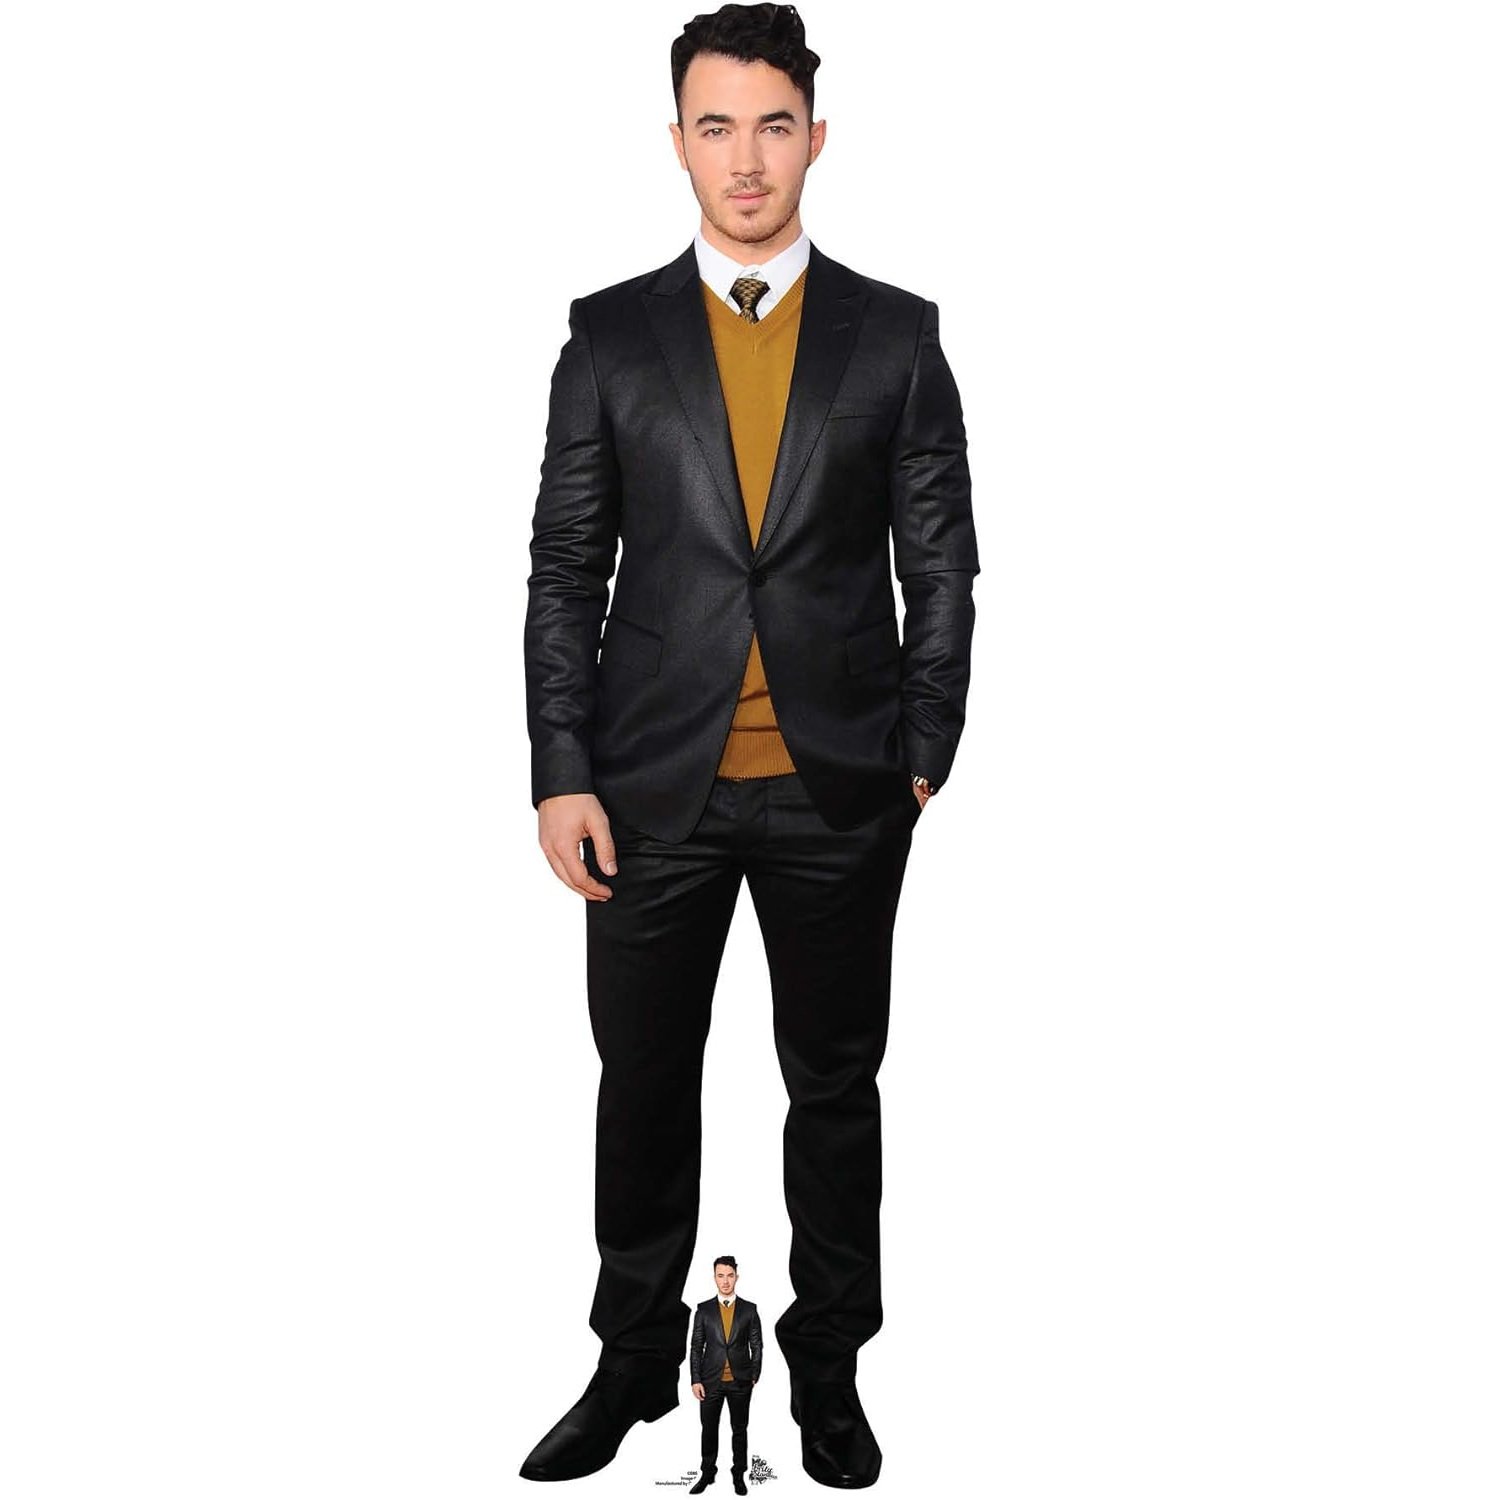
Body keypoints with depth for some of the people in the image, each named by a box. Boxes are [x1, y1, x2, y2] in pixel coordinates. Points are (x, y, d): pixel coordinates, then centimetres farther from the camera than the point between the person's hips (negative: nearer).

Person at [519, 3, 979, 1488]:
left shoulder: (895, 335, 3)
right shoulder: (610, 335, 3)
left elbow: (941, 562, 4)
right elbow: (564, 569, 2)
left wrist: (925, 754, -1)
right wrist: (561, 776, -4)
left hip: (840, 792, 0)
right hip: (655, 786, 1)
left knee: (836, 1083, 11)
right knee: (643, 1080, 11)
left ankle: (828, 1364, 29)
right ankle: (634, 1362, 29)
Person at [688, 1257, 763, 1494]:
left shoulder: (749, 1309, 1)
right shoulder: (704, 1310, 1)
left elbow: (756, 1346, 4)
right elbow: (695, 1347, 2)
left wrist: (755, 1376, -1)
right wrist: (695, 1380, -4)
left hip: (740, 1381, 0)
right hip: (711, 1381, 0)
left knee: (740, 1429, 8)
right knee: (709, 1429, 7)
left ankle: (739, 1475, 18)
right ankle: (707, 1474, 19)